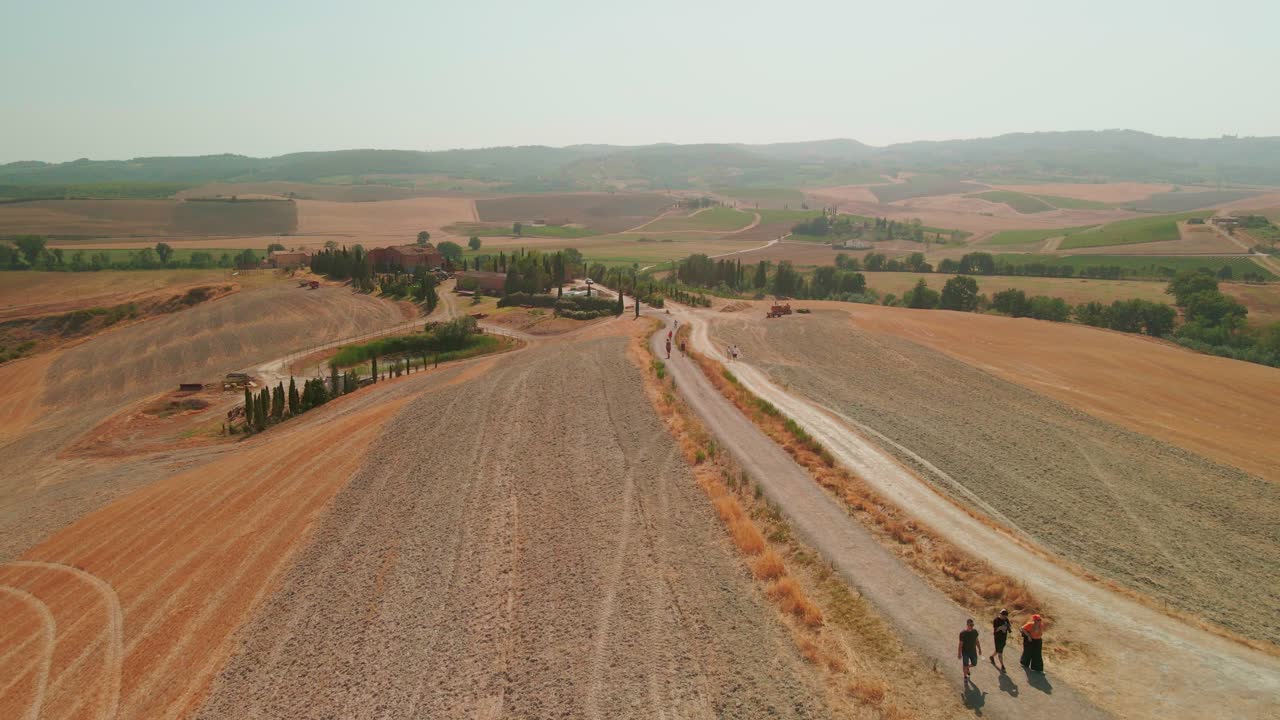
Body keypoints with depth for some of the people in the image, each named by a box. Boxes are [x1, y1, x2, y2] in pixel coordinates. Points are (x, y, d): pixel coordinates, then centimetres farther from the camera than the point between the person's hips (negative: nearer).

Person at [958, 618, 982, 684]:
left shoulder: (975, 631, -7)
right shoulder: (963, 633, -21)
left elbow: (977, 641, 7)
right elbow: (960, 644, -15)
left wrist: (979, 649, 12)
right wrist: (959, 653, -12)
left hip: (973, 651, 5)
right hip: (965, 652, -4)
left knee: (974, 664, 15)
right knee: (965, 665, 5)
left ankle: (967, 667, 48)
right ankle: (965, 677, 29)